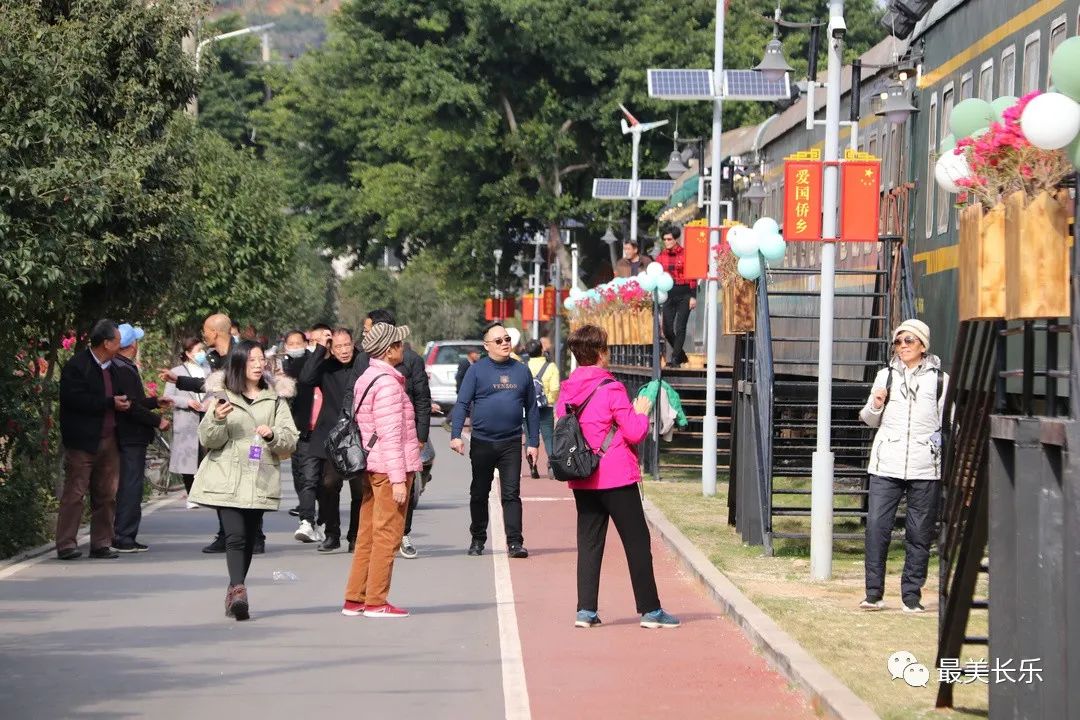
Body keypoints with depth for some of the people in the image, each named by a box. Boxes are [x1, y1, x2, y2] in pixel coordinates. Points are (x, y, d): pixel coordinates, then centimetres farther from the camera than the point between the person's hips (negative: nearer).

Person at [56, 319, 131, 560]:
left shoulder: (112, 369, 17)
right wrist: (110, 403, -17)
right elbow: (75, 399, -19)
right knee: (74, 493, -6)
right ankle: (66, 544, -4)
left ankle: (101, 543, 13)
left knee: (107, 495, 7)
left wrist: (123, 404, 3)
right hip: (82, 441, -8)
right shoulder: (76, 366, -9)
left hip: (108, 440, 8)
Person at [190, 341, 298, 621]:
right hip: (227, 479, -3)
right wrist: (217, 419, -18)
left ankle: (234, 595, 15)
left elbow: (290, 441, 7)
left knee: (250, 540, 5)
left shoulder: (274, 398, 12)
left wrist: (273, 435, -15)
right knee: (235, 536, -16)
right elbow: (208, 440, 1)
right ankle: (238, 590, -25)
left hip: (260, 480, 3)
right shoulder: (223, 396, 6)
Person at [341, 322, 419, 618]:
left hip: (371, 468, 9)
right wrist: (398, 479, -19)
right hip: (390, 469, -9)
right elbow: (390, 434, -19)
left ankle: (354, 599, 14)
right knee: (387, 535, -4)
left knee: (368, 536, 12)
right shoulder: (387, 383, -15)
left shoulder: (364, 380, 14)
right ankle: (376, 602, -2)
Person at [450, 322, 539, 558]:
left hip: (511, 443, 1)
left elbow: (531, 409, 11)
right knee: (479, 494, 11)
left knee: (512, 494, -5)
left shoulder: (521, 371, 7)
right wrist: (456, 435, -17)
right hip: (482, 442, -1)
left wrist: (533, 443, 7)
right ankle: (478, 539, 24)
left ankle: (514, 542, -7)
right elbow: (462, 404, -5)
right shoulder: (477, 370, -1)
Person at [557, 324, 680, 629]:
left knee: (589, 543, 9)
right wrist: (641, 412, 6)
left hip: (582, 480, 6)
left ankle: (586, 610, 4)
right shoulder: (611, 389, -13)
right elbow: (634, 432, -13)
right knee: (637, 542, 2)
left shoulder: (566, 391, 4)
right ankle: (650, 610, 4)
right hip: (616, 478, -6)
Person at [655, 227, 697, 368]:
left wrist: (693, 296, -10)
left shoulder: (685, 254, -5)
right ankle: (681, 356, 21)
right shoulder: (661, 256, 8)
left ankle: (675, 358, -2)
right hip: (668, 293, 5)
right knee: (667, 328, 3)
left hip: (684, 293, -5)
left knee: (680, 328, -7)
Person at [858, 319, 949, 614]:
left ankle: (912, 595, 9)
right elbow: (870, 420, 20)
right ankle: (874, 593, -2)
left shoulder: (940, 379, 8)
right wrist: (875, 405, -1)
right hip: (886, 464, 1)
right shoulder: (886, 376, 13)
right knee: (876, 525, -8)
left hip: (925, 467, -1)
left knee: (919, 532, 0)